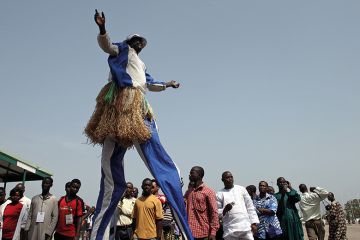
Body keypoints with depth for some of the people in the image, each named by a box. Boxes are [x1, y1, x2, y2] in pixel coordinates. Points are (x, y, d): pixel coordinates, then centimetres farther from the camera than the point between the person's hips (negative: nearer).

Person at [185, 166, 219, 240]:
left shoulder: (208, 192, -3)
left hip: (203, 233, -5)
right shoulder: (188, 191, 14)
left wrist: (213, 232, -12)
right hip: (188, 232, 5)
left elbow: (214, 212, -7)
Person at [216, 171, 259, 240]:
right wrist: (225, 210, -17)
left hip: (246, 227, 1)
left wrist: (253, 222, 4)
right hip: (230, 230, -1)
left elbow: (250, 206, 10)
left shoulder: (241, 189, 9)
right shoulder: (219, 194, 3)